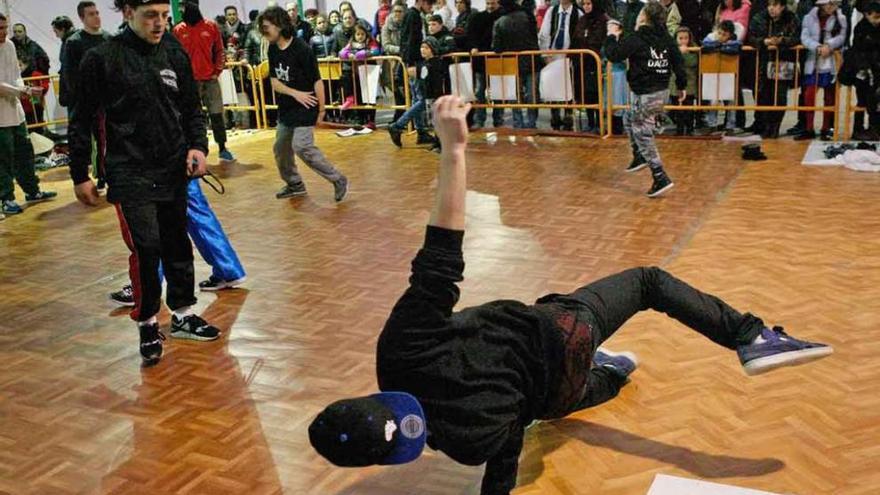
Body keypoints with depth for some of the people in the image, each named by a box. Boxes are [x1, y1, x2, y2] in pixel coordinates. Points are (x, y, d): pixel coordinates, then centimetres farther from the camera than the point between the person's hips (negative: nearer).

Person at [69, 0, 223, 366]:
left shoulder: (175, 54, 3)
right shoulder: (101, 59, -7)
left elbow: (192, 109, 13)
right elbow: (82, 121, -2)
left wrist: (198, 146, -4)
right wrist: (80, 175, 0)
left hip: (174, 171, 4)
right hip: (130, 174, -4)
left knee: (177, 244, 12)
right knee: (146, 248, -9)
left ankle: (183, 314, 28)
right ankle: (147, 324, 11)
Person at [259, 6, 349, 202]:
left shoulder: (302, 49, -18)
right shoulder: (273, 50, 2)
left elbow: (317, 81, -15)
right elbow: (274, 82, 0)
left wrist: (321, 110, -12)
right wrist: (295, 93, -17)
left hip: (305, 108, -8)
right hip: (285, 108, 8)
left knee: (302, 147, -17)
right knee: (281, 148, 13)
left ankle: (338, 180, -4)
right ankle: (294, 184, 34)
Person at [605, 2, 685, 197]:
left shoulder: (636, 40, -15)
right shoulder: (666, 38, 5)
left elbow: (613, 55, -15)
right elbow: (678, 61, 6)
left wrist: (611, 36, 2)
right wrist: (682, 85, 15)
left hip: (645, 95, -8)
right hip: (662, 92, 8)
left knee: (644, 137, -2)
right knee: (629, 118, 30)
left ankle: (661, 178, -6)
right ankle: (639, 157, 31)